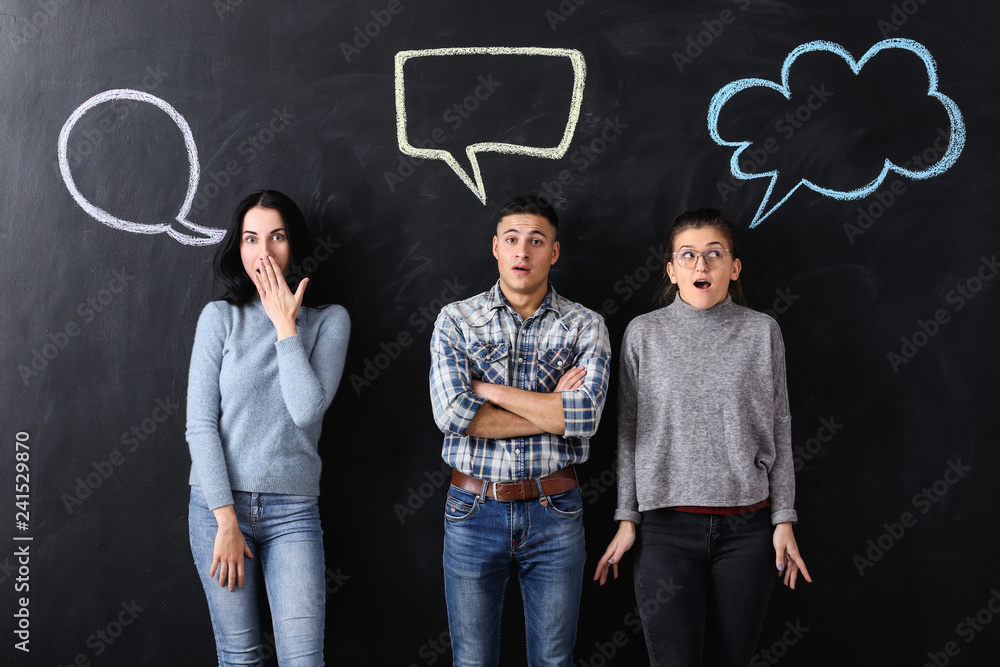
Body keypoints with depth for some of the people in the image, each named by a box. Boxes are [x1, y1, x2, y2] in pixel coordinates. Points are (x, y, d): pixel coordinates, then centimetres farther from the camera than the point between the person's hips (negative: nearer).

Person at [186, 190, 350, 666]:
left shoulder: (329, 320, 2)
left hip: (293, 510, 0)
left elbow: (307, 410, -12)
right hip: (219, 503, 0)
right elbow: (200, 424, -3)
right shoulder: (220, 317, 2)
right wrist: (226, 519, -9)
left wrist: (284, 324, -9)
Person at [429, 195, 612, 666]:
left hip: (554, 511, 0)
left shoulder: (585, 326, 0)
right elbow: (452, 413, -15)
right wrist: (554, 410, -12)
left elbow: (585, 416, -16)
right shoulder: (456, 320, 0)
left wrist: (488, 389, -13)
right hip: (474, 510, 0)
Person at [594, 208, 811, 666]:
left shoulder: (762, 332, 2)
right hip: (666, 527, -1)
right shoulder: (644, 333, 1)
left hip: (746, 527, 1)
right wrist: (626, 519, 2)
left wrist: (784, 520, 2)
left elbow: (779, 432, 6)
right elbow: (629, 433, 4)